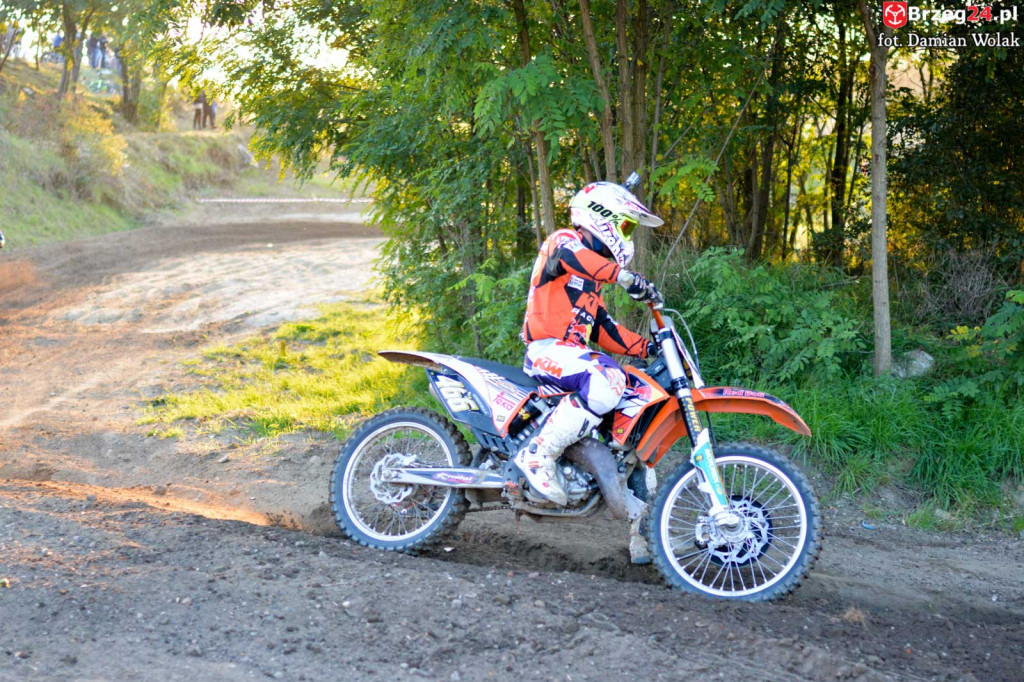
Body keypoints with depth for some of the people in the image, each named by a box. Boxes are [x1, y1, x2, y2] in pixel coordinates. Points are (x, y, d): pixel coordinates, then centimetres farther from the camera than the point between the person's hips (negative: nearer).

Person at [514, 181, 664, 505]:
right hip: (548, 348, -10)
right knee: (607, 382, -35)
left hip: (575, 351, 10)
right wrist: (626, 277, -38)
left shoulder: (591, 279, 29)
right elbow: (571, 256, -27)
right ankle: (537, 454, -30)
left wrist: (646, 347, 10)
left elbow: (603, 329, 24)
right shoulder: (563, 240, 0)